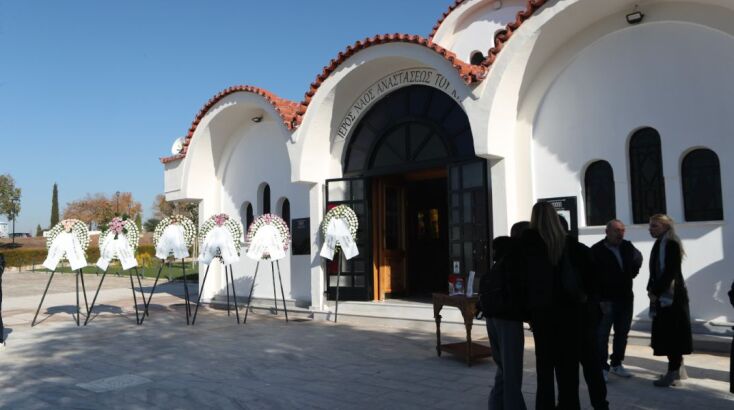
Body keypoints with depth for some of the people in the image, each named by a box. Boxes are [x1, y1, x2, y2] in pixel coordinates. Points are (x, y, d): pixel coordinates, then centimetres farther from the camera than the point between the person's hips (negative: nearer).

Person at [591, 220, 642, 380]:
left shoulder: (628, 246, 5)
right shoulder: (597, 251, -13)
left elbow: (638, 258, 29)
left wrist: (633, 272, 15)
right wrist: (599, 299, -21)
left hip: (626, 298, 6)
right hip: (606, 300, -6)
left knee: (622, 333, 14)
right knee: (602, 335, -1)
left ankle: (617, 364, 28)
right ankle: (603, 367, 8)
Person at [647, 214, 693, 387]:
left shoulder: (672, 244, -12)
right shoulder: (659, 244, 13)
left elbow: (671, 272, -18)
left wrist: (655, 292, -15)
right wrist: (651, 289, 3)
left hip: (672, 296, -9)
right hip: (662, 295, 9)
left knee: (672, 334, -4)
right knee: (666, 334, 12)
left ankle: (673, 373, 1)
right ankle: (676, 369, 21)